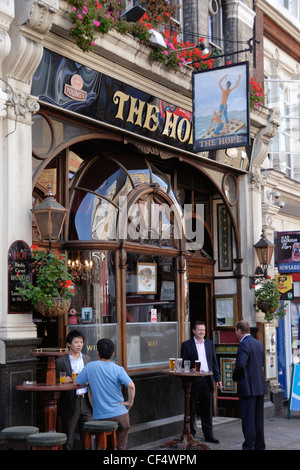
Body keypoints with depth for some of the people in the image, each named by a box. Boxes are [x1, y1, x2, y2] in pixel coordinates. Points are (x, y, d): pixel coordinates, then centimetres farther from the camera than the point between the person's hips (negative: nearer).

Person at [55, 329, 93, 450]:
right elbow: (56, 381, -1)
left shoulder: (87, 359, 11)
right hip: (70, 402, -3)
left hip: (85, 400, 3)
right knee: (68, 437, 3)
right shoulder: (61, 361, -1)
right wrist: (64, 380, -19)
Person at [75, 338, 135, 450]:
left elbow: (76, 384, 4)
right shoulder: (118, 369, -5)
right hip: (120, 415, 0)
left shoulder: (90, 367, -3)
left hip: (100, 416, 0)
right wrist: (130, 402, -6)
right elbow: (131, 386, -20)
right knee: (121, 447, 11)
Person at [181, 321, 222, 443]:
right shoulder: (187, 345, -1)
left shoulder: (210, 343, 12)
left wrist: (217, 378, 7)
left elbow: (214, 362, 13)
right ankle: (190, 434, 14)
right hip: (193, 381, -4)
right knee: (191, 409, 4)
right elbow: (184, 364, -2)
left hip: (207, 380, 4)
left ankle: (208, 434, 17)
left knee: (207, 409, 9)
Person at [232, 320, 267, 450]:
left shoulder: (244, 344, -15)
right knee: (258, 418, 14)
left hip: (248, 387, -8)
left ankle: (249, 446, 0)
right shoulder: (259, 343, 12)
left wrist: (235, 377, -6)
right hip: (260, 386, 8)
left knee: (248, 419, -3)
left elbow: (241, 365, -25)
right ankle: (259, 446, 21)